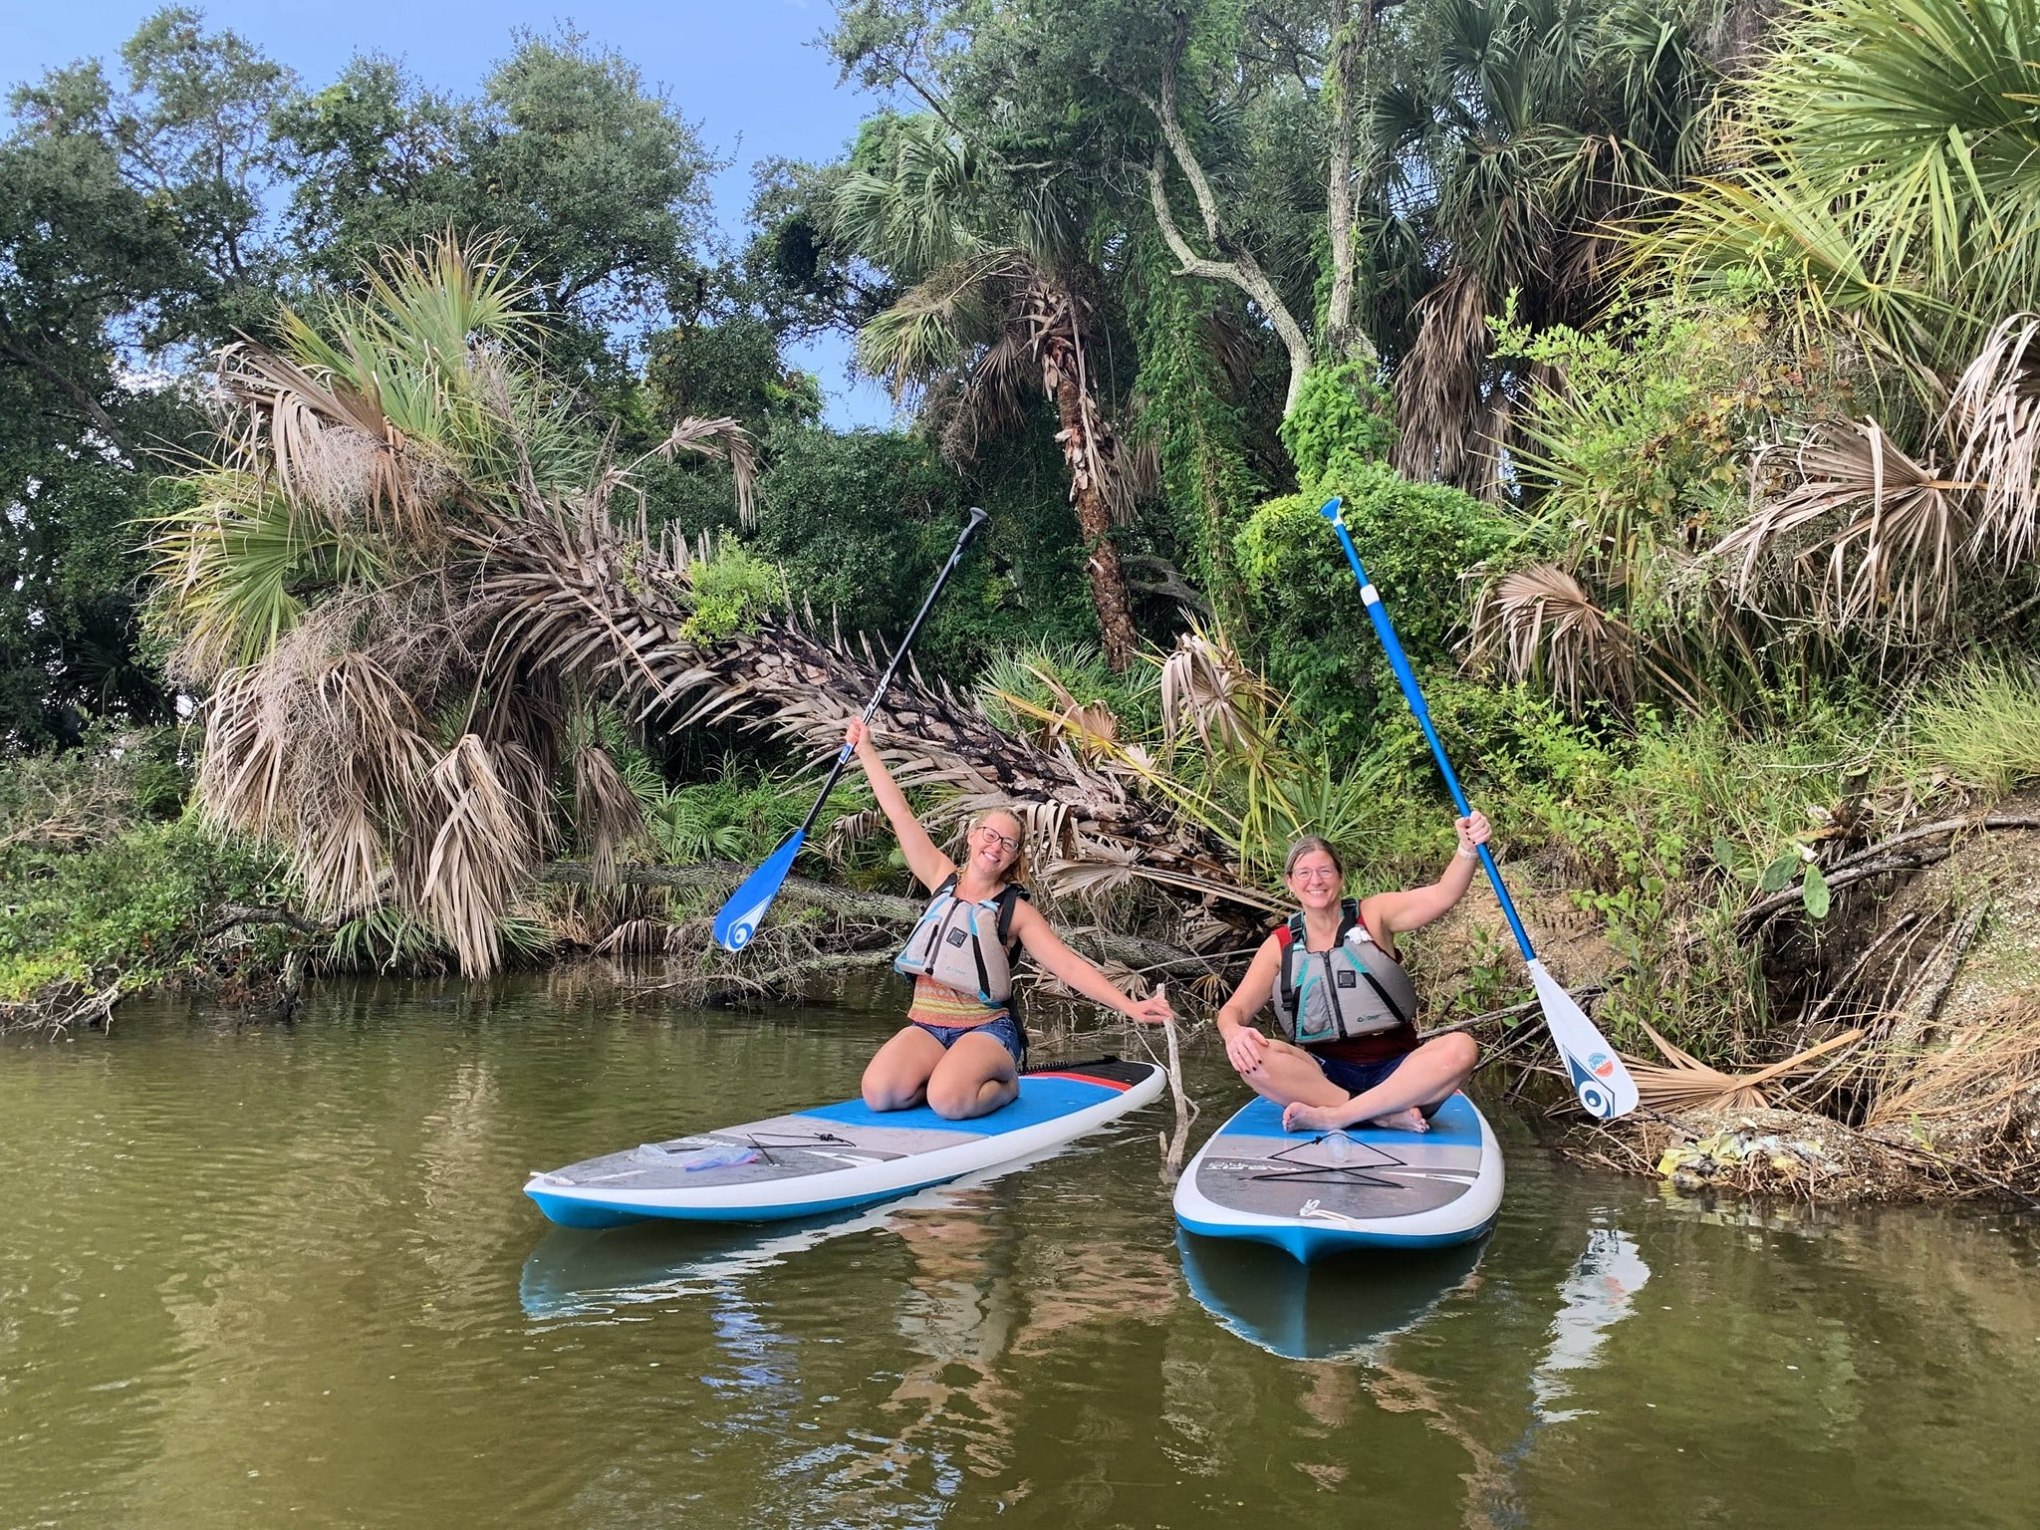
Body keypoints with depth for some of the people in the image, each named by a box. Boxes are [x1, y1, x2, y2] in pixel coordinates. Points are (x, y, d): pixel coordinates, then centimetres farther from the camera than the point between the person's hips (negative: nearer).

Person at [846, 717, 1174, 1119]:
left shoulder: (1016, 910, -1)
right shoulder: (942, 879, 7)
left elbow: (1070, 966, -8)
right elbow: (900, 814, 6)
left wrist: (1130, 1007, -21)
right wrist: (865, 749, 5)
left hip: (986, 1029, -3)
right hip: (926, 1026, 3)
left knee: (949, 1101, -33)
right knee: (879, 1093, -25)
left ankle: (1004, 1084, 1)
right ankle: (952, 1074, 5)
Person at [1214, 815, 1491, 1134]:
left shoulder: (1373, 916, 5)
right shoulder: (1280, 945, 9)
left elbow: (1441, 895, -11)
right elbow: (1235, 1008, 1)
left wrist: (1468, 850, -32)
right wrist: (1233, 1032, -24)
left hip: (1394, 1071, 0)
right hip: (1321, 1076, 1)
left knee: (1461, 1048, -29)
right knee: (1251, 1056, -28)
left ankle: (1333, 1116, -32)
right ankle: (1387, 1116, -32)